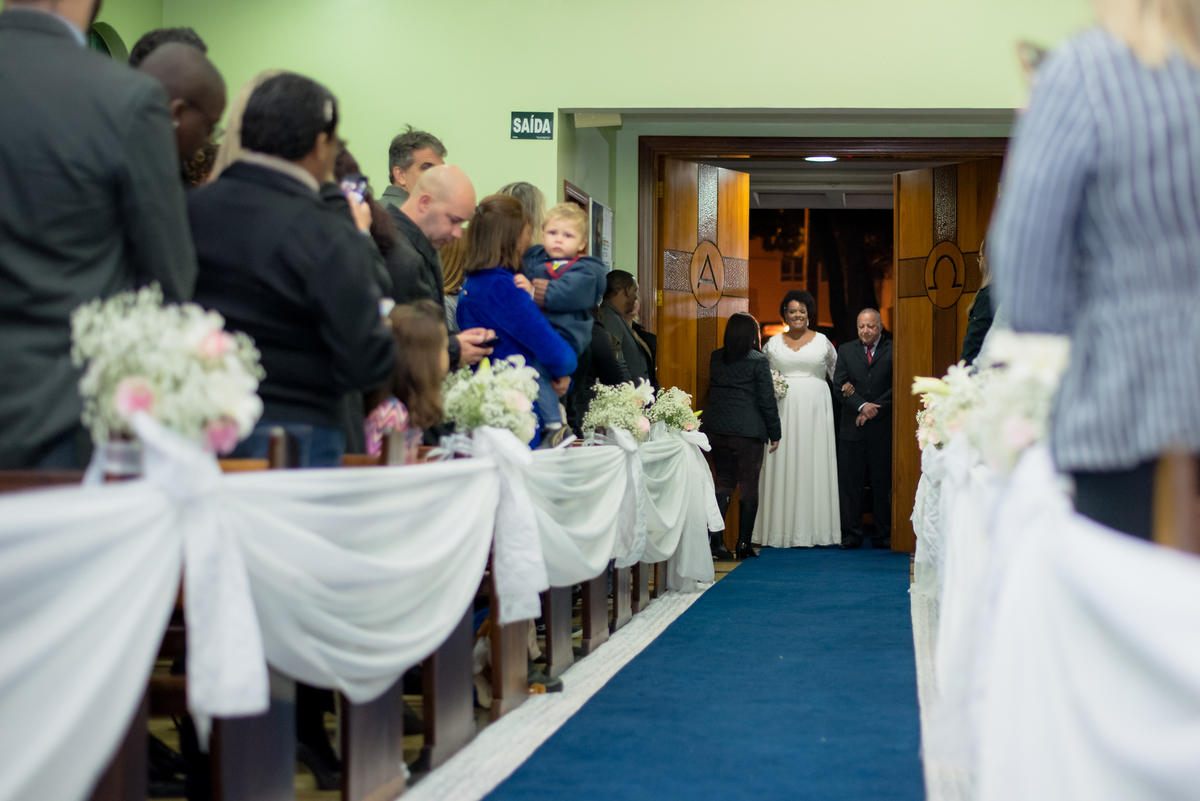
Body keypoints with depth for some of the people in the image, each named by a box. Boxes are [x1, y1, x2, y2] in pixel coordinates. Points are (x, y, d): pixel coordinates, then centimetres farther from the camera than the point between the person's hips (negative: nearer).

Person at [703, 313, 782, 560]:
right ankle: (744, 544, 5)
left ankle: (713, 536, 0)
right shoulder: (758, 360, -8)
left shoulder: (716, 358, 7)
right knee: (749, 484, 4)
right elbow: (767, 400, -7)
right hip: (748, 429, -5)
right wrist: (775, 433, 1)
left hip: (716, 428, 5)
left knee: (724, 481, 13)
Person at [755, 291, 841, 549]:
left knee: (814, 465, 0)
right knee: (782, 466, -2)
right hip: (783, 409, 0)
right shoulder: (773, 343, 9)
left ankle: (816, 528, 4)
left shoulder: (822, 341, 7)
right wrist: (770, 388, 0)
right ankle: (782, 529, 0)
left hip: (814, 409, 0)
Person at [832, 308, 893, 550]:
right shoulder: (846, 351, 12)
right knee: (850, 482, 1)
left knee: (883, 483, 3)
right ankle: (851, 535, 5)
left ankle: (884, 536, 9)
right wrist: (862, 406, -10)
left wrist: (875, 408, -10)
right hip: (853, 427, 2)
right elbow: (839, 385, 3)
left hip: (883, 426, -2)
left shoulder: (893, 350, 4)